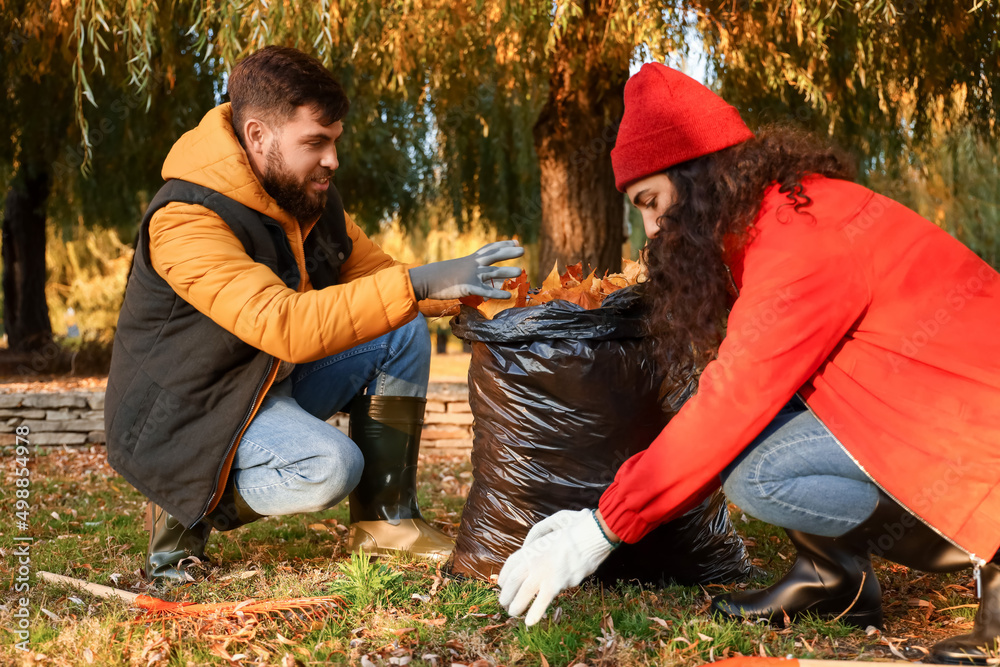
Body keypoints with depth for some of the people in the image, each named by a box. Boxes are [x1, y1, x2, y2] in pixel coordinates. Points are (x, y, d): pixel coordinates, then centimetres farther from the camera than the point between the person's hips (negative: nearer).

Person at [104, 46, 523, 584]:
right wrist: (418, 285, -47)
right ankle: (190, 508, -5)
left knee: (403, 332, -4)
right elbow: (283, 325, -41)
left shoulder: (310, 196, -1)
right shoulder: (185, 221, -28)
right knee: (329, 466, -32)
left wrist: (463, 287, -9)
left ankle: (384, 518, -2)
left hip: (274, 382, 9)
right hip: (191, 414, -8)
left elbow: (373, 274, 10)